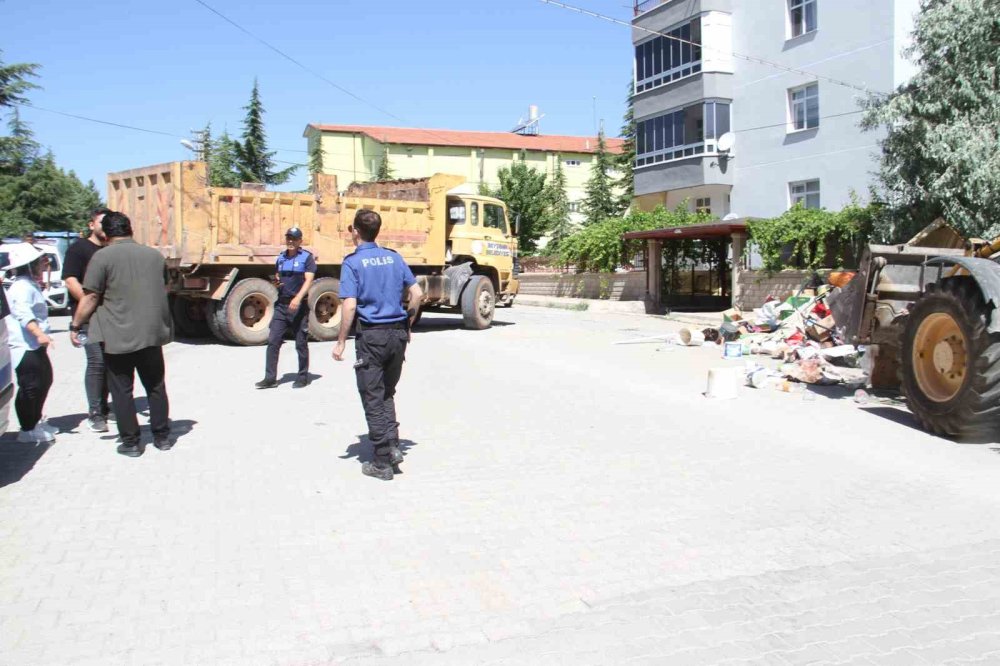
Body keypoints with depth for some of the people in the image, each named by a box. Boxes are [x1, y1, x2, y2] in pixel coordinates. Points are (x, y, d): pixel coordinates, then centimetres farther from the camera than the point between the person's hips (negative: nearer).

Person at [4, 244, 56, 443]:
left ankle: (35, 422, 33)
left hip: (36, 347, 11)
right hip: (25, 347, -11)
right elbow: (23, 313, -33)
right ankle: (27, 430, 2)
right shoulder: (22, 287, -16)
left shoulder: (31, 285, 18)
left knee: (44, 382, 19)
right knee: (30, 388, -6)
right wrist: (38, 333, -43)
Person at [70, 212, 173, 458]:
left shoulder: (103, 257, -8)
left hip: (118, 336, -4)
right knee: (156, 386, 15)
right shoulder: (154, 255, 8)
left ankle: (131, 442, 11)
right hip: (152, 333, 4)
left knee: (122, 390, 6)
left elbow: (91, 297, -10)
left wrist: (75, 326, 1)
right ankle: (162, 436, 20)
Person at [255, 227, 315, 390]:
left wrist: (298, 298, -27)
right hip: (281, 304, 5)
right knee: (273, 341, -1)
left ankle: (303, 377, 15)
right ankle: (270, 378, 3)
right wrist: (277, 282, 3)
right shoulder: (281, 258, 14)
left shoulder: (307, 257, -3)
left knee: (301, 344, 3)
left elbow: (308, 280, -14)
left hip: (299, 305, -5)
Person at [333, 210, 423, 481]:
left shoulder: (353, 262, -8)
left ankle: (383, 463, 6)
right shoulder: (394, 257, 7)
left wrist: (341, 341, -8)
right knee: (387, 393, 21)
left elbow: (350, 306, -16)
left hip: (371, 335, -5)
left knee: (373, 399, 4)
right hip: (397, 332, 5)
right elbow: (417, 294, 6)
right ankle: (393, 445, 8)